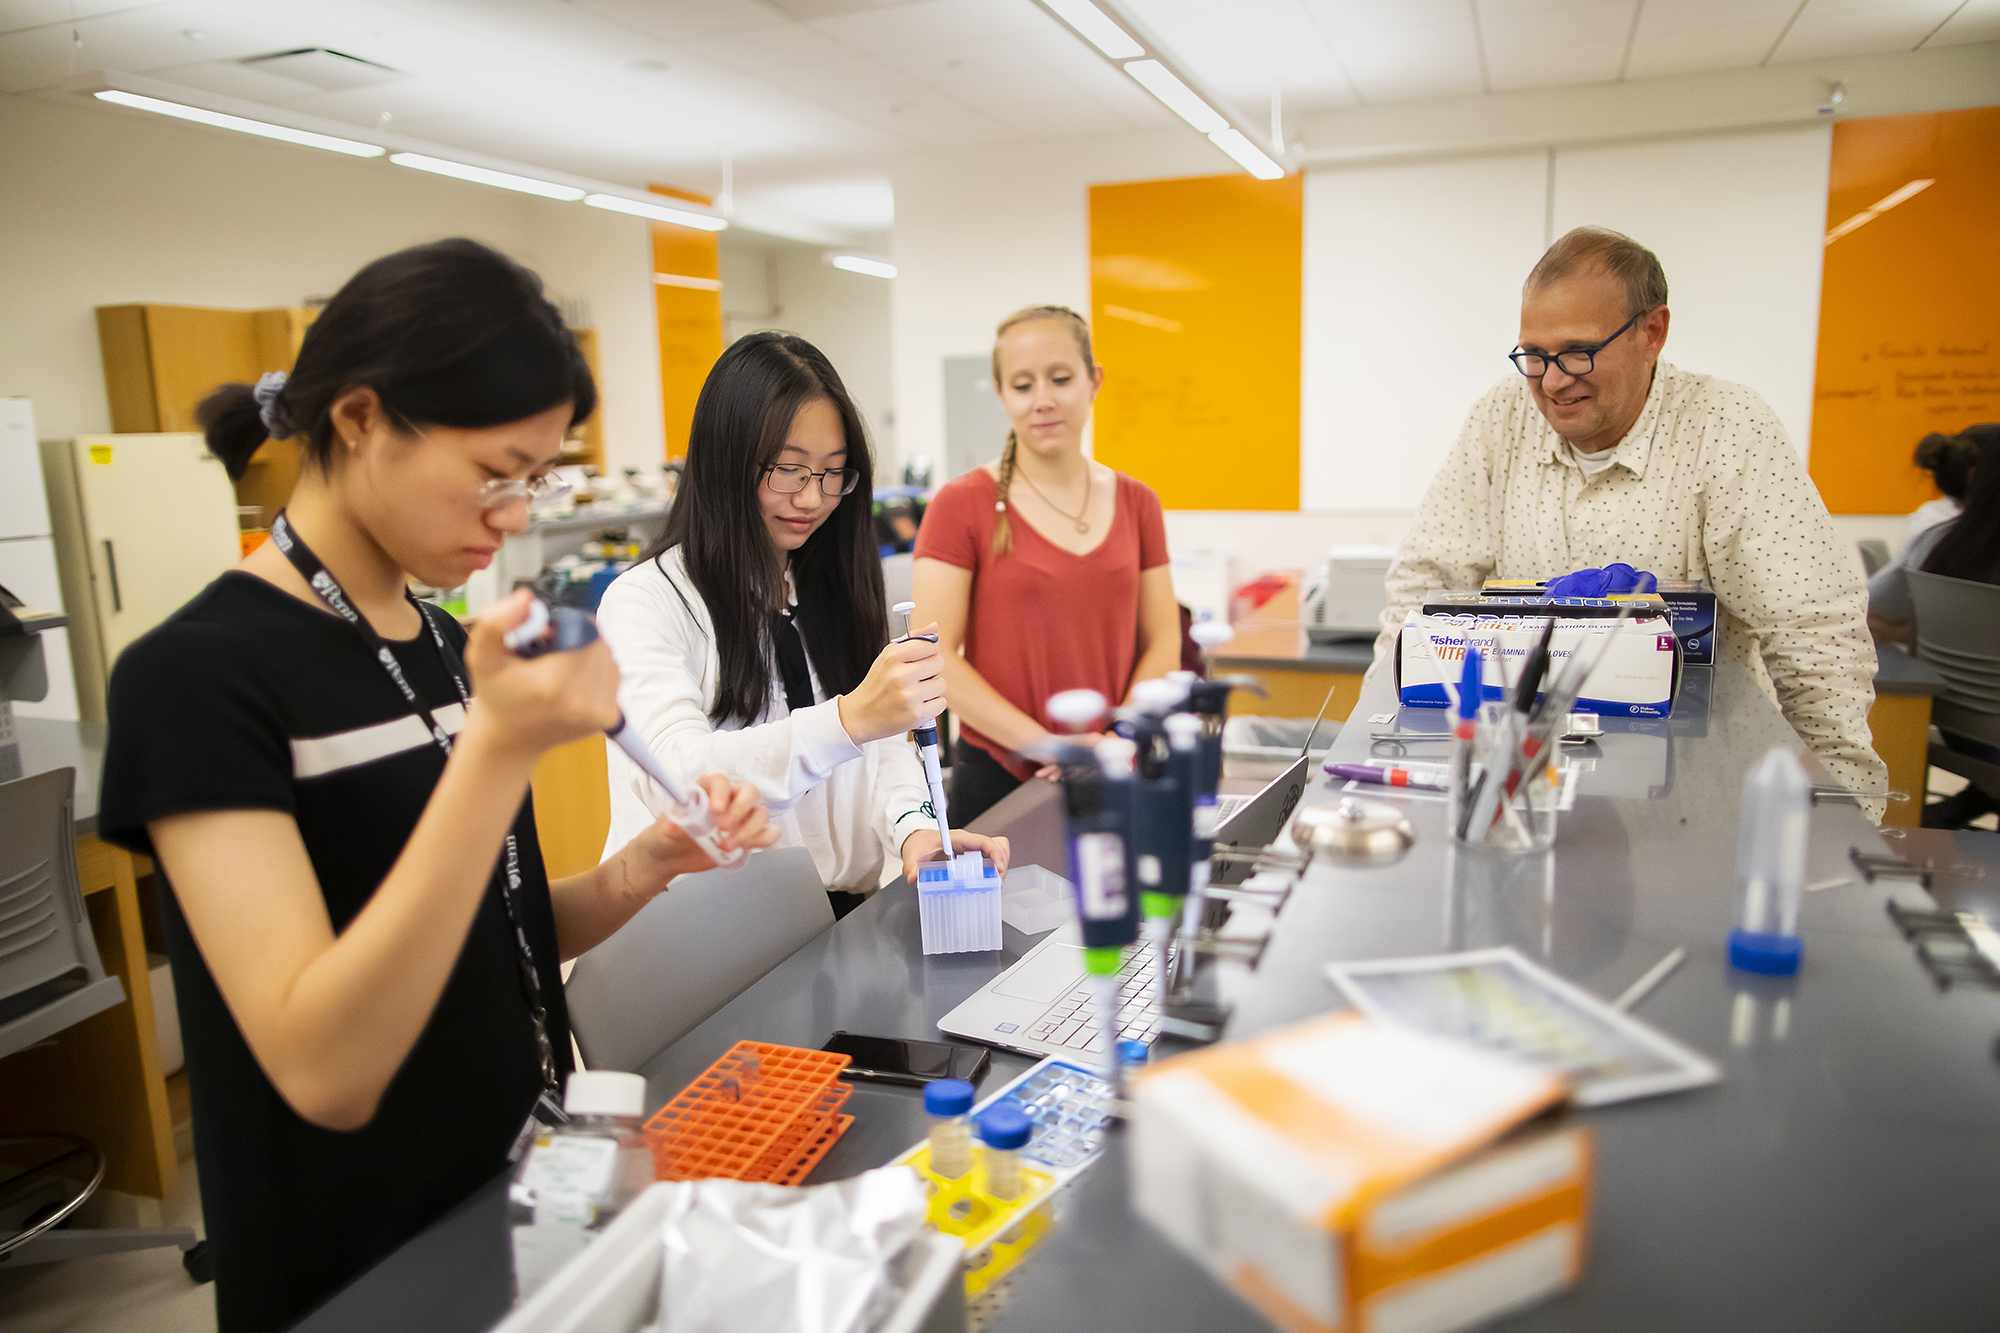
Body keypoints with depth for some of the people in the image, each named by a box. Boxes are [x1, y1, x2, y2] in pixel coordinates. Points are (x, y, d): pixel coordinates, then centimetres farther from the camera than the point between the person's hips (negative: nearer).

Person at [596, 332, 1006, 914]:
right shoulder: (644, 600, -8)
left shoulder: (836, 589, 13)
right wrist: (848, 719, -36)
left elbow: (883, 741, 8)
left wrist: (913, 824, -15)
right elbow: (676, 776, -23)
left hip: (844, 912, 6)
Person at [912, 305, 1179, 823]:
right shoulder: (961, 505, -7)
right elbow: (933, 657, -13)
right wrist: (1048, 742, -19)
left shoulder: (1136, 503, 6)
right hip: (998, 779, -3)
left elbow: (1162, 643, 6)